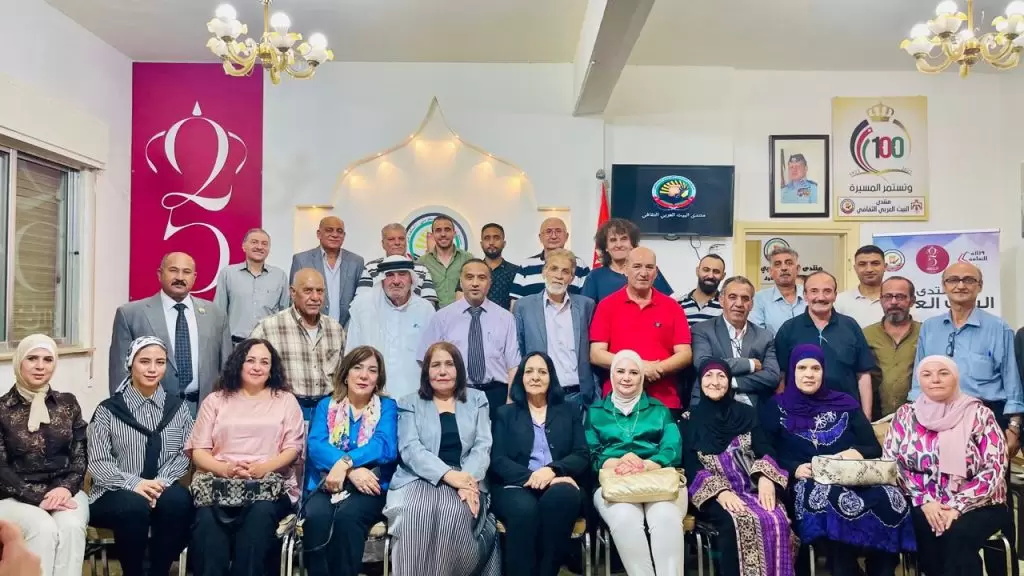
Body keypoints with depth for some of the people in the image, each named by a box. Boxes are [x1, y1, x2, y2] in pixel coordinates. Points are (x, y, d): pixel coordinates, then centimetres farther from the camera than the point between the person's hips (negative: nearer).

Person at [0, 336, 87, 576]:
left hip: (64, 491, 2)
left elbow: (80, 455, 7)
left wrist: (67, 487, -13)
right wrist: (38, 498, -16)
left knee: (70, 527, -31)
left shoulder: (68, 403, 10)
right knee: (44, 529, -32)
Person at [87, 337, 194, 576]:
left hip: (164, 491, 1)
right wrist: (134, 484, -21)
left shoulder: (178, 407, 9)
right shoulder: (108, 410, 2)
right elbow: (98, 463, -5)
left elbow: (186, 453, 1)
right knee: (134, 505, -35)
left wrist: (161, 482, -17)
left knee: (178, 500, -33)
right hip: (117, 494, -1)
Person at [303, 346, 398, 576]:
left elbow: (385, 447, -8)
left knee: (347, 516, -32)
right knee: (315, 516, -30)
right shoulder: (326, 405, 14)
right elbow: (316, 446, -3)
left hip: (369, 486, -1)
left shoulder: (387, 407, 9)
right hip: (327, 485, 2)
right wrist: (353, 471, -19)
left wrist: (345, 462, -24)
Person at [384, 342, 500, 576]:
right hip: (420, 479, 0)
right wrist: (448, 474, -19)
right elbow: (410, 449, -3)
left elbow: (483, 446, 5)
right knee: (417, 512, -35)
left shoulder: (477, 400, 17)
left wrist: (468, 479, -17)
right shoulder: (409, 404, 13)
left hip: (465, 480, 1)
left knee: (454, 512, -34)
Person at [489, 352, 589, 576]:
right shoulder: (505, 413, 18)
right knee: (524, 509, -36)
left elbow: (583, 456, 8)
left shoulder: (569, 411, 20)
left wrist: (553, 470, -13)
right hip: (516, 487, 0)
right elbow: (497, 460, 5)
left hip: (557, 485, 1)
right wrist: (531, 477, -14)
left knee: (562, 497, -36)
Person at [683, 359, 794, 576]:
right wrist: (720, 491, -19)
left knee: (777, 520, -29)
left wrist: (765, 478, -16)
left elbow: (765, 451, 6)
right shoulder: (690, 420, 8)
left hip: (753, 487, 2)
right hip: (714, 494, -2)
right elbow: (691, 467, -2)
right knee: (737, 522, -34)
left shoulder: (746, 413, 16)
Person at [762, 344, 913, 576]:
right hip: (808, 484, -2)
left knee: (888, 499, -31)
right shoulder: (775, 409, 11)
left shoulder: (845, 403, 17)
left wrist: (857, 454, -11)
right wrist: (795, 469, -15)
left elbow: (874, 448, 12)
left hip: (855, 478, 3)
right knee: (833, 501, -38)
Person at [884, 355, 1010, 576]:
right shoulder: (906, 414, 5)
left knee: (958, 534, -32)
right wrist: (924, 501, -14)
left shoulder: (978, 414, 0)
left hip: (977, 506, -1)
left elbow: (994, 468, -7)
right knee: (924, 530, -30)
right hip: (923, 504, 2)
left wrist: (956, 507, -17)